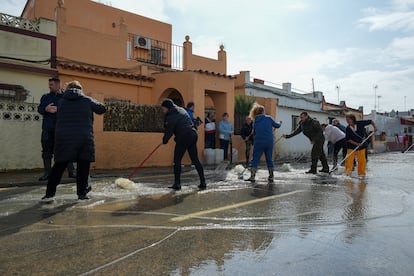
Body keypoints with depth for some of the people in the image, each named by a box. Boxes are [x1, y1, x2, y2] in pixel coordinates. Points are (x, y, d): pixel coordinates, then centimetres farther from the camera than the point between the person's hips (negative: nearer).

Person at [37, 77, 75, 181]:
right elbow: (39, 109, 5)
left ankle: (71, 171, 1)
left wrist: (58, 109, -20)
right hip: (47, 128, 3)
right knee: (47, 151, 5)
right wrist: (46, 109, -17)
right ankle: (47, 173, 12)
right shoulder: (45, 97, 18)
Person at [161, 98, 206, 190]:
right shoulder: (181, 110, 19)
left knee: (177, 160, 1)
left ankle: (177, 184, 2)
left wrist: (165, 140, 9)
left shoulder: (172, 115, -9)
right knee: (195, 159, 11)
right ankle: (203, 182, 13)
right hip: (193, 135, 9)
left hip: (184, 137, -9)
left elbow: (169, 130, -7)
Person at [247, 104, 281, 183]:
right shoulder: (268, 118, 3)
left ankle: (252, 176, -3)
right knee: (269, 159, 11)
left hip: (259, 142, 0)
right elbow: (277, 126, 12)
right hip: (269, 142, 0)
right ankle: (271, 177, 15)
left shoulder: (255, 121, 9)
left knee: (255, 159, 5)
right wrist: (280, 124, 33)